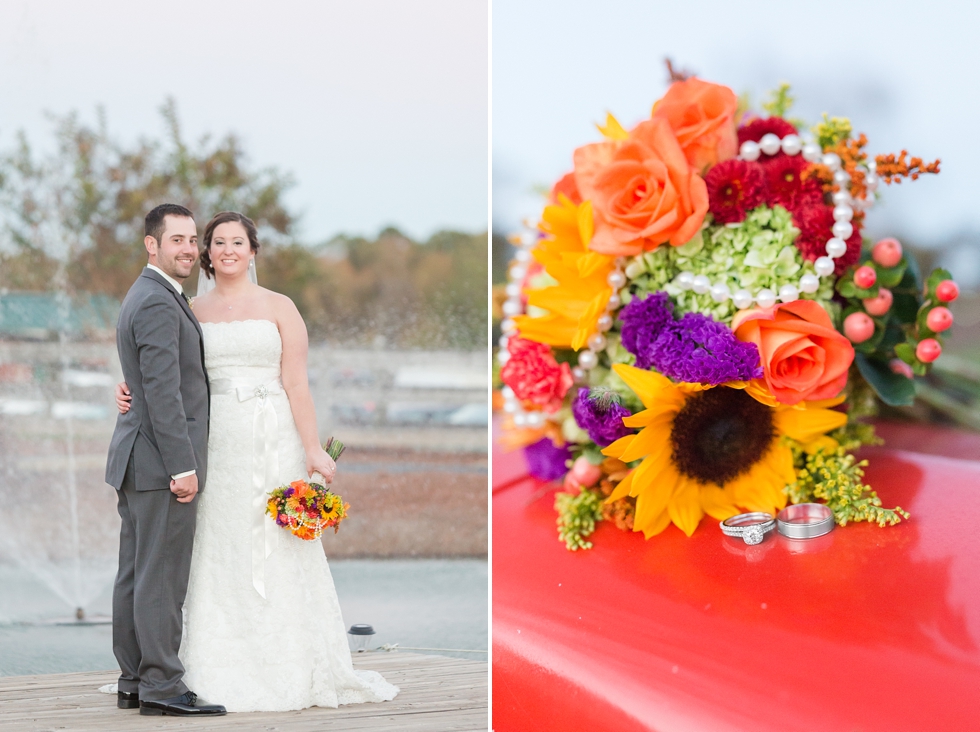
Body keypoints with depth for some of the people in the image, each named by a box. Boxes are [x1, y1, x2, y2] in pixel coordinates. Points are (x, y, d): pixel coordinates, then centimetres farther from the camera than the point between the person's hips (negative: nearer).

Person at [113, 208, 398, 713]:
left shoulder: (278, 308, 4)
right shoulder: (192, 312, 11)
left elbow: (296, 384, -2)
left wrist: (313, 449, -9)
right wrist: (132, 392, -4)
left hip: (273, 442, -2)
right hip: (214, 441, 2)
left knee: (278, 552, -1)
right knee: (220, 553, 1)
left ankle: (292, 670, 6)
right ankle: (225, 673, 6)